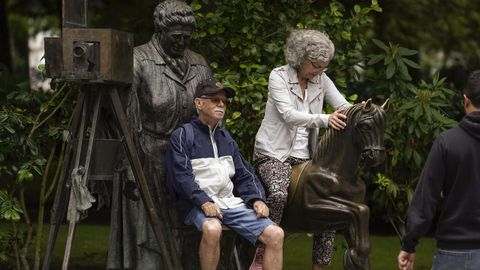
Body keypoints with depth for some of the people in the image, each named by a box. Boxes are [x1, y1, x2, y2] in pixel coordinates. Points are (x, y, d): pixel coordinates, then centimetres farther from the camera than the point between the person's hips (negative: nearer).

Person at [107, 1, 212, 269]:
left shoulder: (199, 65, 7)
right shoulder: (139, 61, -8)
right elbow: (127, 119, -9)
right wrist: (129, 170, -13)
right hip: (149, 163, -4)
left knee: (183, 234, 5)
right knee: (150, 235, -4)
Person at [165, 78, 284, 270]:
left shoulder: (226, 139, 24)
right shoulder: (183, 136, 4)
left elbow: (244, 174, 22)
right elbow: (180, 175, -9)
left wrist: (256, 199, 1)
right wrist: (203, 201, -23)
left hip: (231, 202, 6)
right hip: (198, 204, -6)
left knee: (275, 234, -13)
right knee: (212, 229, -40)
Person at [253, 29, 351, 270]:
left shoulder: (321, 80, 6)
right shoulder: (278, 76, -10)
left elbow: (343, 106, 4)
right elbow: (288, 114, -23)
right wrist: (325, 120, -36)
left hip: (304, 157, 6)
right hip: (273, 153, -6)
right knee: (278, 194, -34)